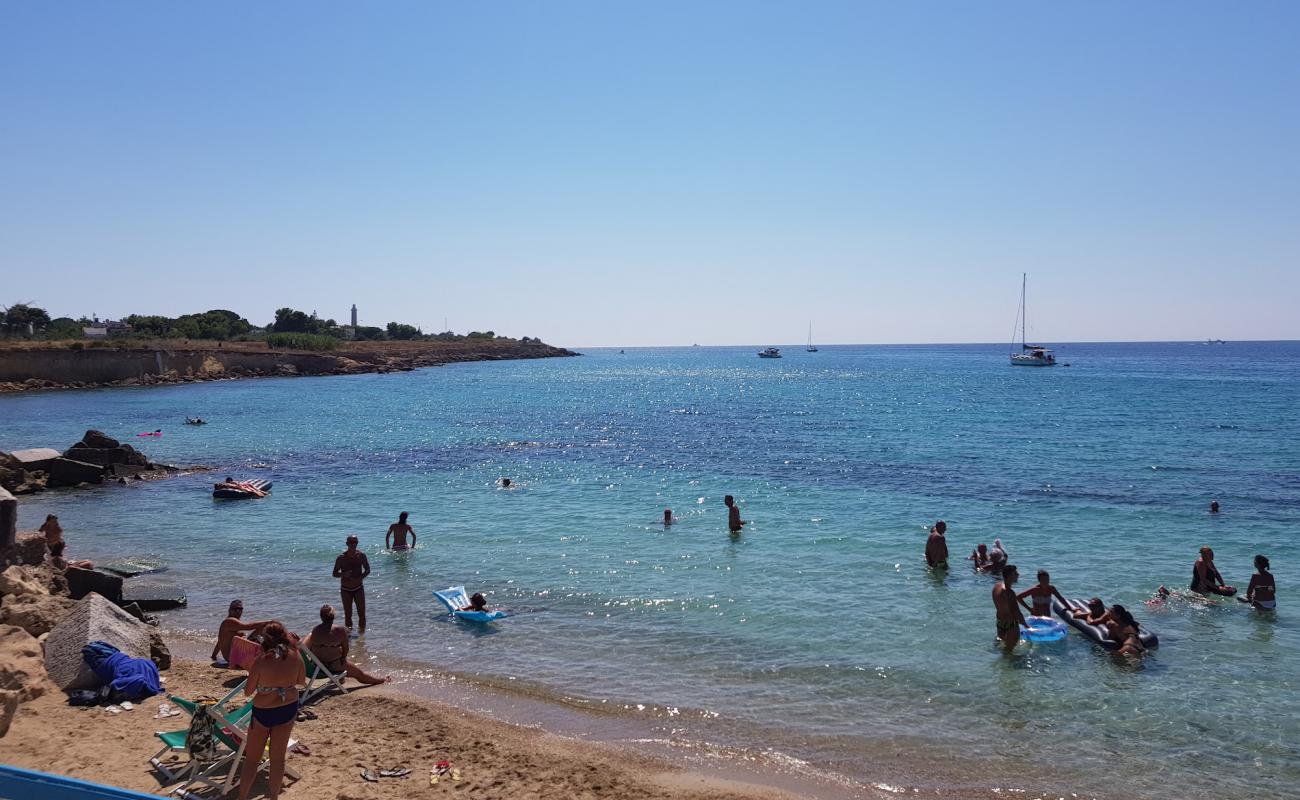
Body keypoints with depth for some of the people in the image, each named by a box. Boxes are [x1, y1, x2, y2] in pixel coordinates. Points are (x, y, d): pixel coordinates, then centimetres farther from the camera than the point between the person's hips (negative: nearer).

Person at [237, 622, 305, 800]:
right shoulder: (295, 657, -11)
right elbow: (302, 681, 5)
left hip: (263, 712, -3)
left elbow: (248, 692, -10)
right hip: (288, 710, 3)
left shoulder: (261, 661, -20)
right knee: (278, 757, 16)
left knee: (252, 758, 15)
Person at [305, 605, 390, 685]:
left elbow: (310, 649, 5)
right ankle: (382, 680, 32)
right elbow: (345, 649, -7)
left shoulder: (315, 630, -5)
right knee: (359, 673, 16)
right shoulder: (340, 630, -15)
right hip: (335, 666, -4)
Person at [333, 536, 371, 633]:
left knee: (362, 613, -5)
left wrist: (360, 577, -13)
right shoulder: (341, 558, -9)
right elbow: (335, 574, -3)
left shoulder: (361, 556, -4)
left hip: (358, 588, 1)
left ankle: (362, 631, 6)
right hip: (346, 590, -1)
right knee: (348, 614, 2)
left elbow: (367, 570, 6)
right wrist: (343, 574, -24)